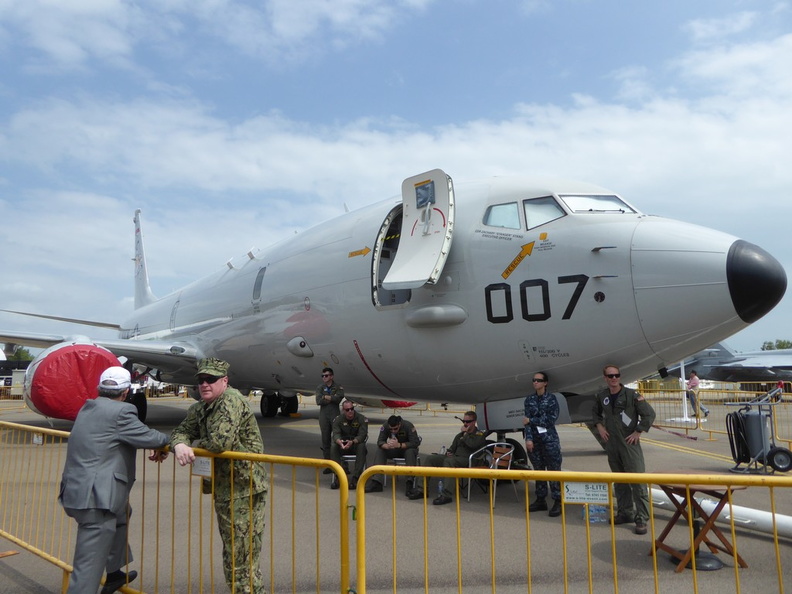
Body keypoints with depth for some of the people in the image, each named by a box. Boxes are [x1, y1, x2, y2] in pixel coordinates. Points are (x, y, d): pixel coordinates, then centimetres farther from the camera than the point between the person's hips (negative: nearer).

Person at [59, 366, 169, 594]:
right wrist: (170, 439, 9)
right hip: (95, 499, -10)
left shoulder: (88, 408, 12)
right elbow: (149, 438, -12)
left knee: (121, 514, 33)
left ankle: (114, 574, 45)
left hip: (76, 491, 10)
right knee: (88, 568, -3)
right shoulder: (120, 412, -15)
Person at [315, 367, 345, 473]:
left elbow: (339, 398, -15)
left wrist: (326, 397, -7)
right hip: (324, 415, 3)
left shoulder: (338, 387, 4)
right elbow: (318, 401, -6)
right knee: (325, 440, 4)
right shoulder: (320, 387, 9)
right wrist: (332, 398, -7)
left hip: (335, 414, -2)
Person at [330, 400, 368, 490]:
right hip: (342, 446, 2)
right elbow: (336, 434, -15)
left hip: (356, 444, -2)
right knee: (333, 447, -28)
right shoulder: (338, 420, -1)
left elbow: (362, 435, -19)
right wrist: (340, 442, -40)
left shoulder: (362, 419, -7)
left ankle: (355, 478, -36)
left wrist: (352, 442, -41)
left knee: (362, 447, -34)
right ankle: (338, 477, -28)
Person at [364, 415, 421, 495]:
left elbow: (415, 443, -31)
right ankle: (376, 483, -27)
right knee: (379, 450, -22)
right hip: (393, 450, 4)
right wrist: (387, 446, -41)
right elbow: (380, 441, -17)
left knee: (411, 451, -37)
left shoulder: (408, 426, -25)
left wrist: (399, 445, -42)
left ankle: (410, 485, -38)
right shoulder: (385, 425, -16)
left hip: (406, 448, -3)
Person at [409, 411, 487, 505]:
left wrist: (465, 433, 0)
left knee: (449, 461, -38)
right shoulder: (459, 435, 29)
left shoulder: (479, 435, 7)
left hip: (468, 461, -7)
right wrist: (448, 452, 11)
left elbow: (472, 444, -15)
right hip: (454, 457, 8)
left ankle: (445, 495, -42)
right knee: (429, 458, -11)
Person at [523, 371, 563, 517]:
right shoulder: (529, 399, 7)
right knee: (538, 471, 9)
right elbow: (527, 420, 1)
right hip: (534, 440, 4)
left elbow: (552, 419, -11)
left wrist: (531, 420, -9)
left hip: (550, 440, -4)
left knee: (553, 471, -3)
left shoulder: (551, 399, -2)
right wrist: (529, 439, -8)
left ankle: (557, 502, 1)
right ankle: (540, 500, 18)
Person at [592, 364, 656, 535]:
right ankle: (625, 513, 26)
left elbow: (649, 414, -10)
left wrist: (638, 432, -11)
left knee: (637, 482, -6)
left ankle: (642, 519, -2)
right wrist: (600, 426, 8)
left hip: (630, 444, -5)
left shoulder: (631, 395, -11)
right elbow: (596, 413, 23)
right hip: (612, 445, 5)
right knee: (619, 482, 14)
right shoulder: (601, 396, 4)